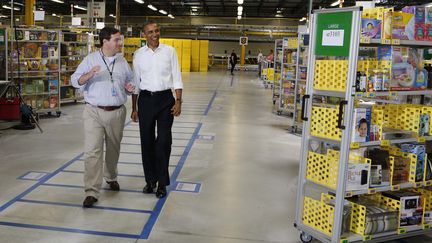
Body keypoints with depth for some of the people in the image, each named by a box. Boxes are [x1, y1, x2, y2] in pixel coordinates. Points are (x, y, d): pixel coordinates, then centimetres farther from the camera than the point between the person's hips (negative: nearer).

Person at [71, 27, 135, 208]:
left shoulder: (122, 61, 10)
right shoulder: (90, 59, 0)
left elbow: (131, 80, 19)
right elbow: (75, 81, -4)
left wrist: (129, 87, -5)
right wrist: (89, 74, -23)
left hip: (117, 112, 4)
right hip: (94, 112, -3)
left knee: (113, 149, 16)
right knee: (93, 151, -9)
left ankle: (111, 177, 40)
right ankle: (91, 192, -6)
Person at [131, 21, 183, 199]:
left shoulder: (169, 51, 1)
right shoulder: (139, 54, 4)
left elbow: (177, 78, 1)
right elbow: (135, 82, 8)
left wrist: (178, 101, -8)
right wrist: (134, 108, 8)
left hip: (165, 98, -2)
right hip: (146, 99, 2)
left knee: (164, 142, -2)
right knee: (147, 141, 8)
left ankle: (162, 182, 9)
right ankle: (150, 180, 23)